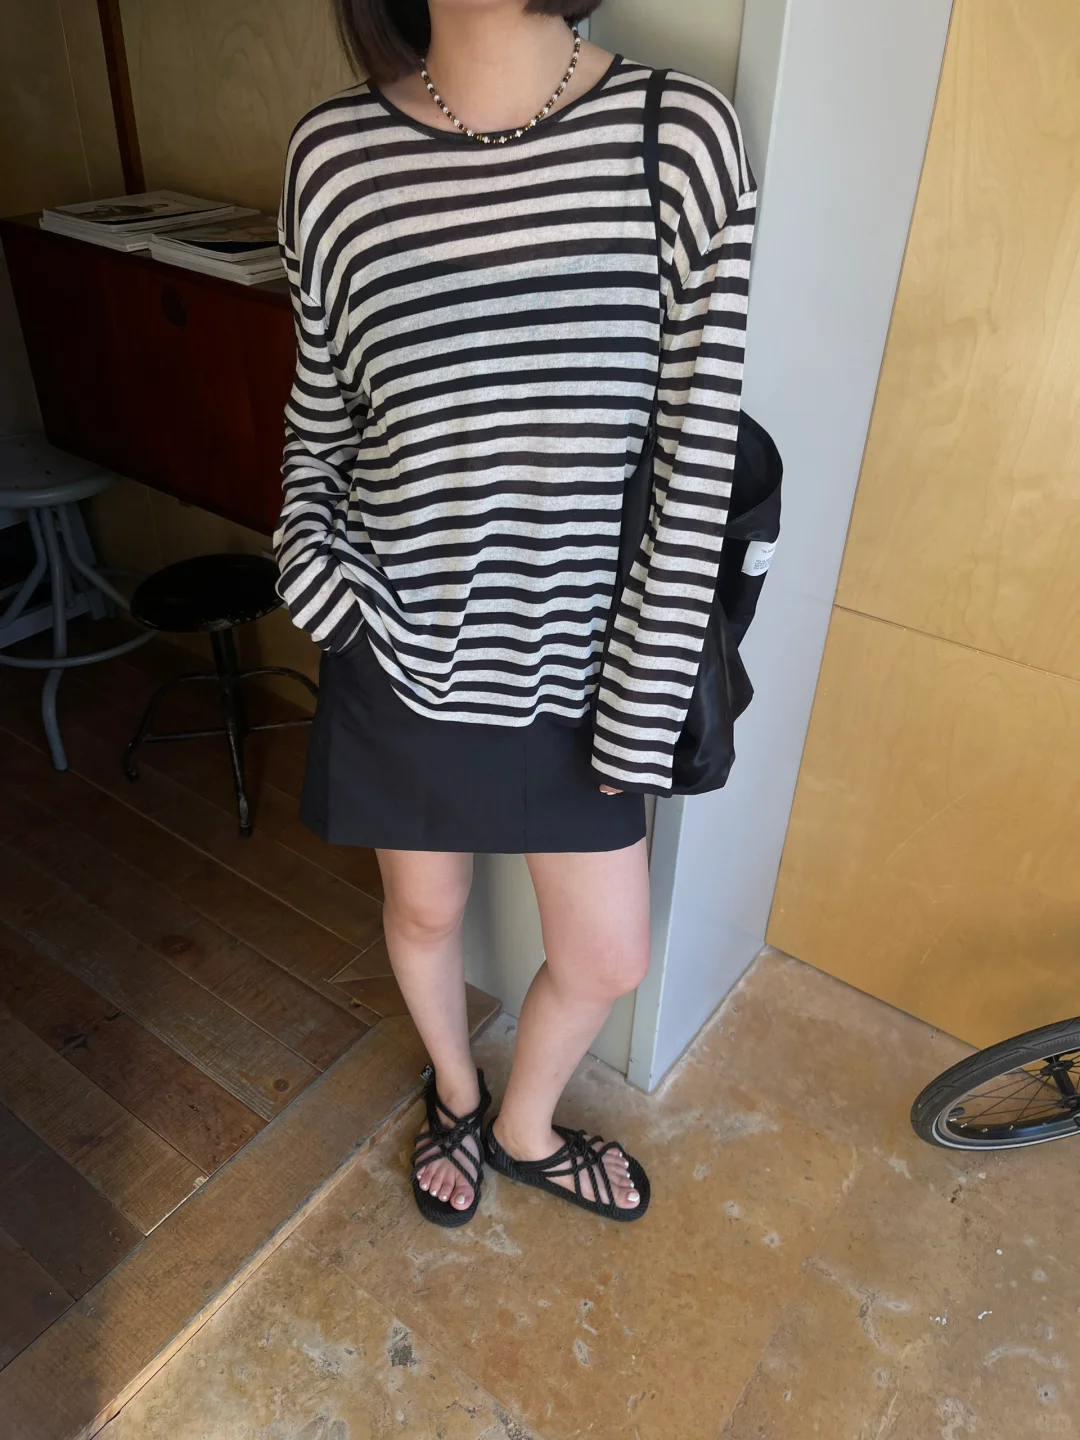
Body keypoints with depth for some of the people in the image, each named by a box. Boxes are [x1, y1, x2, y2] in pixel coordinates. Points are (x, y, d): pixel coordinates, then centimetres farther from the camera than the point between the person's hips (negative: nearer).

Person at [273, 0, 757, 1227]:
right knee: (425, 908, 22)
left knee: (610, 959, 14)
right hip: (402, 651, 1)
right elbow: (322, 420, 6)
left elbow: (697, 464, -11)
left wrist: (643, 715, -10)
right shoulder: (335, 154, -6)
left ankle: (524, 1128, 49)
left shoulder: (681, 136, -11)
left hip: (571, 660, 0)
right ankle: (455, 1094, 57)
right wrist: (312, 568, -10)